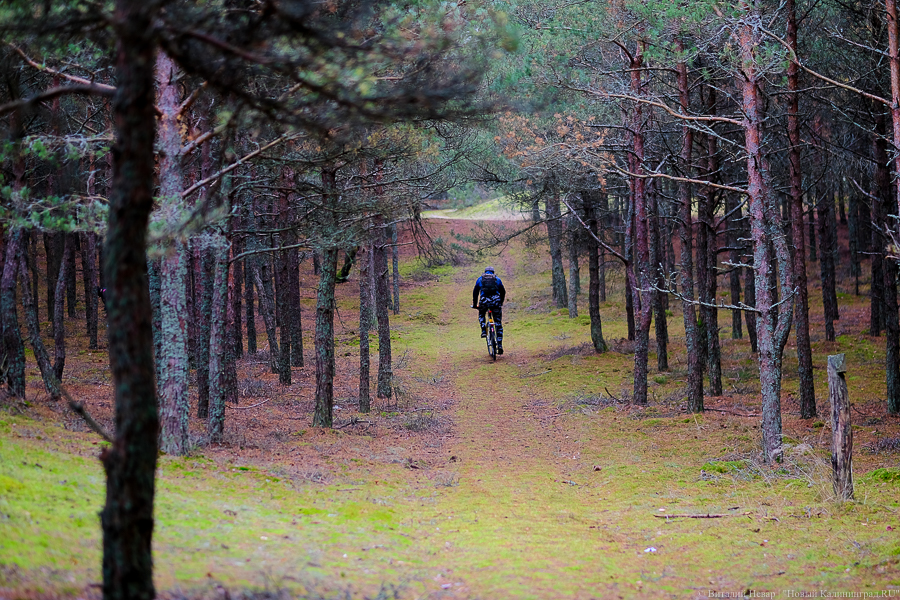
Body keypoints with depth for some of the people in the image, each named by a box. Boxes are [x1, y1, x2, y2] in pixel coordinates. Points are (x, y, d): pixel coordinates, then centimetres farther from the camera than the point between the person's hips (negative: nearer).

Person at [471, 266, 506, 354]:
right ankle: (500, 346, 4)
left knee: (481, 315, 34)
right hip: (496, 300, 0)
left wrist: (474, 304, 31)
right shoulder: (497, 279, 20)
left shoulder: (480, 279, 20)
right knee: (498, 324, 10)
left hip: (484, 301, 0)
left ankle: (484, 331, 10)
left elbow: (475, 292, 21)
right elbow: (503, 292, 25)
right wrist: (501, 303, 39)